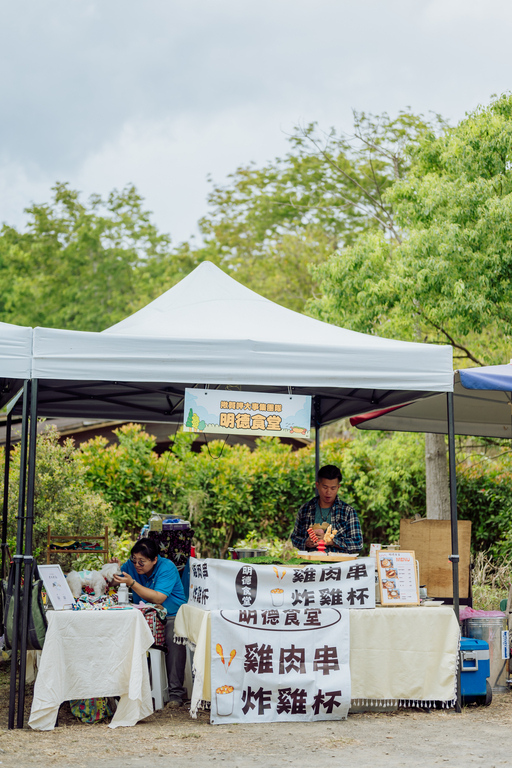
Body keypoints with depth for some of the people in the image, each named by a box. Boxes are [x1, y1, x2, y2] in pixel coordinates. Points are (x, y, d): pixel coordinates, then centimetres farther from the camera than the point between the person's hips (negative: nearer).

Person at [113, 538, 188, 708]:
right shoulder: (132, 565, 1)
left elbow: (158, 598, -27)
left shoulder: (167, 568, -15)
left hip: (171, 615, -4)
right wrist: (114, 573, -12)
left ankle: (176, 692, -23)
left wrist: (132, 583, -30)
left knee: (174, 639, -35)